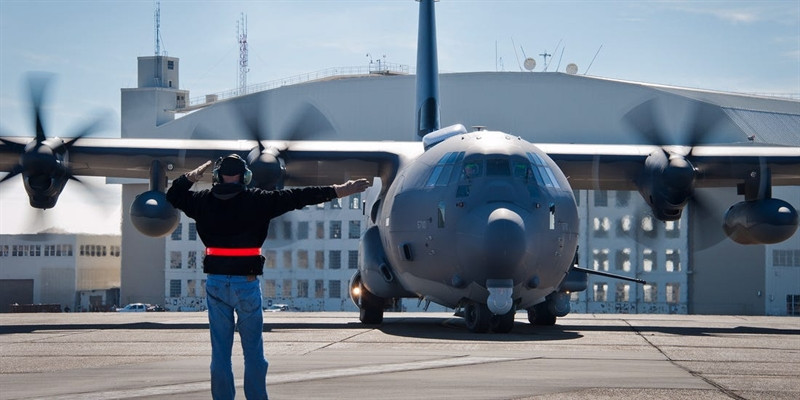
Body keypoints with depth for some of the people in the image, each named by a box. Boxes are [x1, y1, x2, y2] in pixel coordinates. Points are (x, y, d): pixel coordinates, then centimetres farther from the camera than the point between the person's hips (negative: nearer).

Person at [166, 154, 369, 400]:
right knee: (253, 351, 5)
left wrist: (191, 177, 27)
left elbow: (173, 196, 21)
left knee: (220, 351, 7)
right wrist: (338, 191, -4)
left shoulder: (203, 201, 3)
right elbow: (297, 198, -5)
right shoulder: (257, 201, -5)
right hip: (247, 284, -2)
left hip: (216, 285, 2)